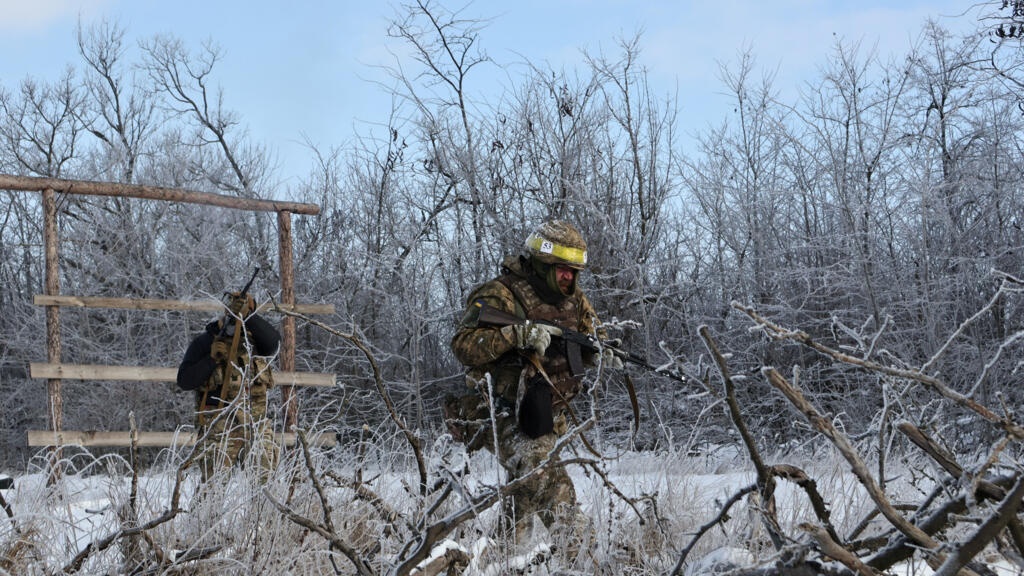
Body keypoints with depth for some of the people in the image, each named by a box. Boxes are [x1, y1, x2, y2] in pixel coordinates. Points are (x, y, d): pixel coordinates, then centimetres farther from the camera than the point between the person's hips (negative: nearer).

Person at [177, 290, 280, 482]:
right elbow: (184, 381, 0)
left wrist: (248, 315, -20)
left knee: (267, 477, -3)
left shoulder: (254, 339, 11)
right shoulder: (204, 341, 6)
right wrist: (212, 358, -11)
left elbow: (273, 341, -12)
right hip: (219, 427, -2)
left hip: (256, 423, 2)